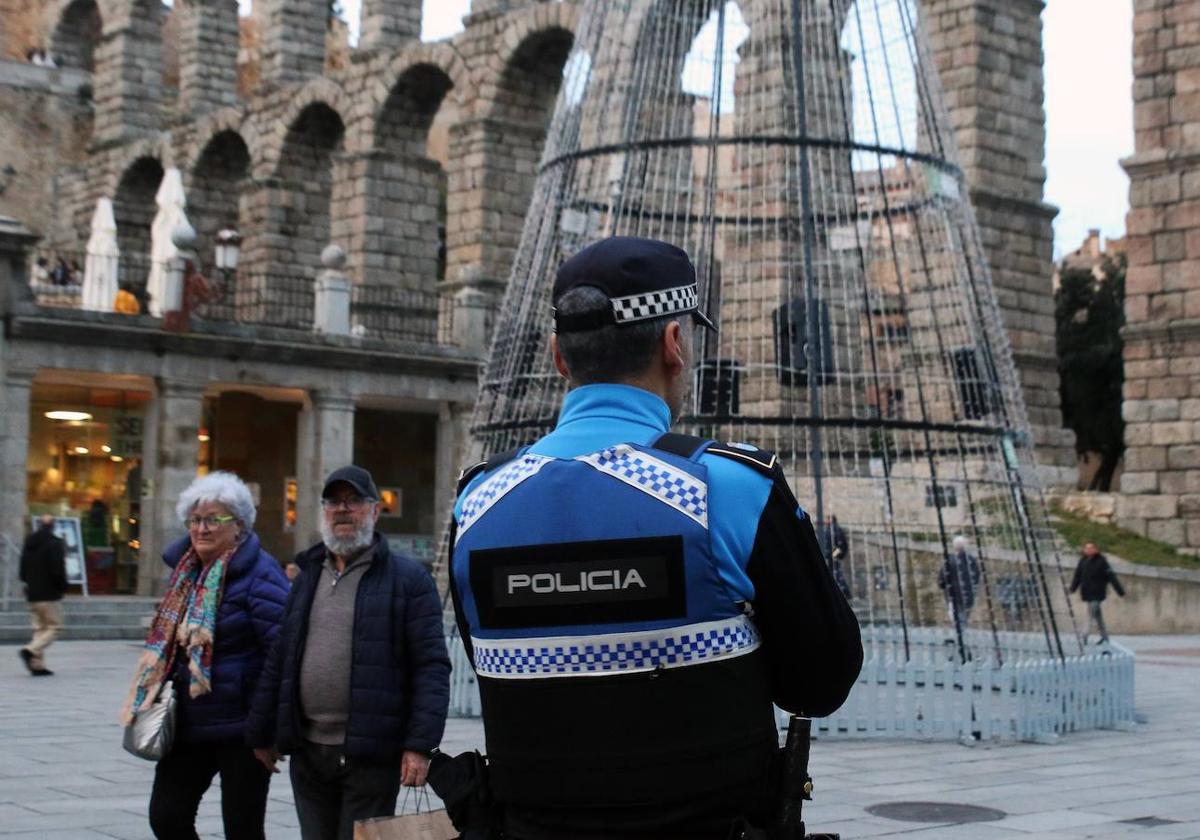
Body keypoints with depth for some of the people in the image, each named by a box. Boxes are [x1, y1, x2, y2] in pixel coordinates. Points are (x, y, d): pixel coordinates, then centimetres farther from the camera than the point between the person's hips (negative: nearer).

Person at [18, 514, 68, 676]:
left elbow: (22, 570, 14)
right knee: (54, 627, 0)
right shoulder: (55, 544, -12)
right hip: (50, 594, -7)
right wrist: (63, 587, -3)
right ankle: (31, 650, -21)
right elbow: (58, 570, -17)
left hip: (32, 594, 7)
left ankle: (38, 665, 6)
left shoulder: (28, 543, 11)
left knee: (39, 628, 12)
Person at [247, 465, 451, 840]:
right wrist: (261, 733, 15)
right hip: (308, 750, 5)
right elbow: (279, 662, 17)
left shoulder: (408, 578, -3)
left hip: (370, 754, -5)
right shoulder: (307, 577, 16)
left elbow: (432, 666, -9)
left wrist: (420, 745, -16)